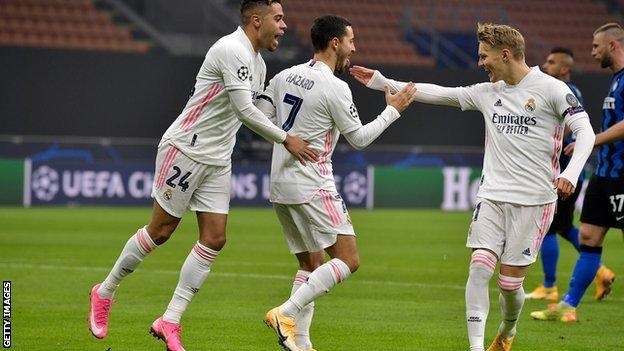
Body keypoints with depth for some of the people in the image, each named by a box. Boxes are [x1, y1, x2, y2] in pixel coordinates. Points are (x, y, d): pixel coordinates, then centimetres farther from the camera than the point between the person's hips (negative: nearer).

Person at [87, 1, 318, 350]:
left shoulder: (258, 63, 12)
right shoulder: (233, 49, -19)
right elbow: (244, 110, -24)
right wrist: (286, 140, -19)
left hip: (217, 162, 9)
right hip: (185, 150, -9)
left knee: (215, 240, -1)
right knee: (160, 231, -1)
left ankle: (169, 322, 3)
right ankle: (104, 294, 19)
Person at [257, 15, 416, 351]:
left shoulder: (286, 76, 8)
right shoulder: (334, 88, -13)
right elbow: (359, 138, -5)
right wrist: (393, 110, 5)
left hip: (280, 186, 8)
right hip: (311, 187, -8)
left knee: (310, 264, 14)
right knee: (348, 260, -6)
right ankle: (285, 314, -17)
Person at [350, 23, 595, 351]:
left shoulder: (551, 89, -6)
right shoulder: (487, 92, 11)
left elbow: (585, 131, -9)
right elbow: (438, 93, 15)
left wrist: (570, 173, -25)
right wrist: (381, 81, 14)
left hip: (534, 200, -5)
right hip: (492, 196, 5)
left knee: (509, 283, 0)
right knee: (479, 266, -13)